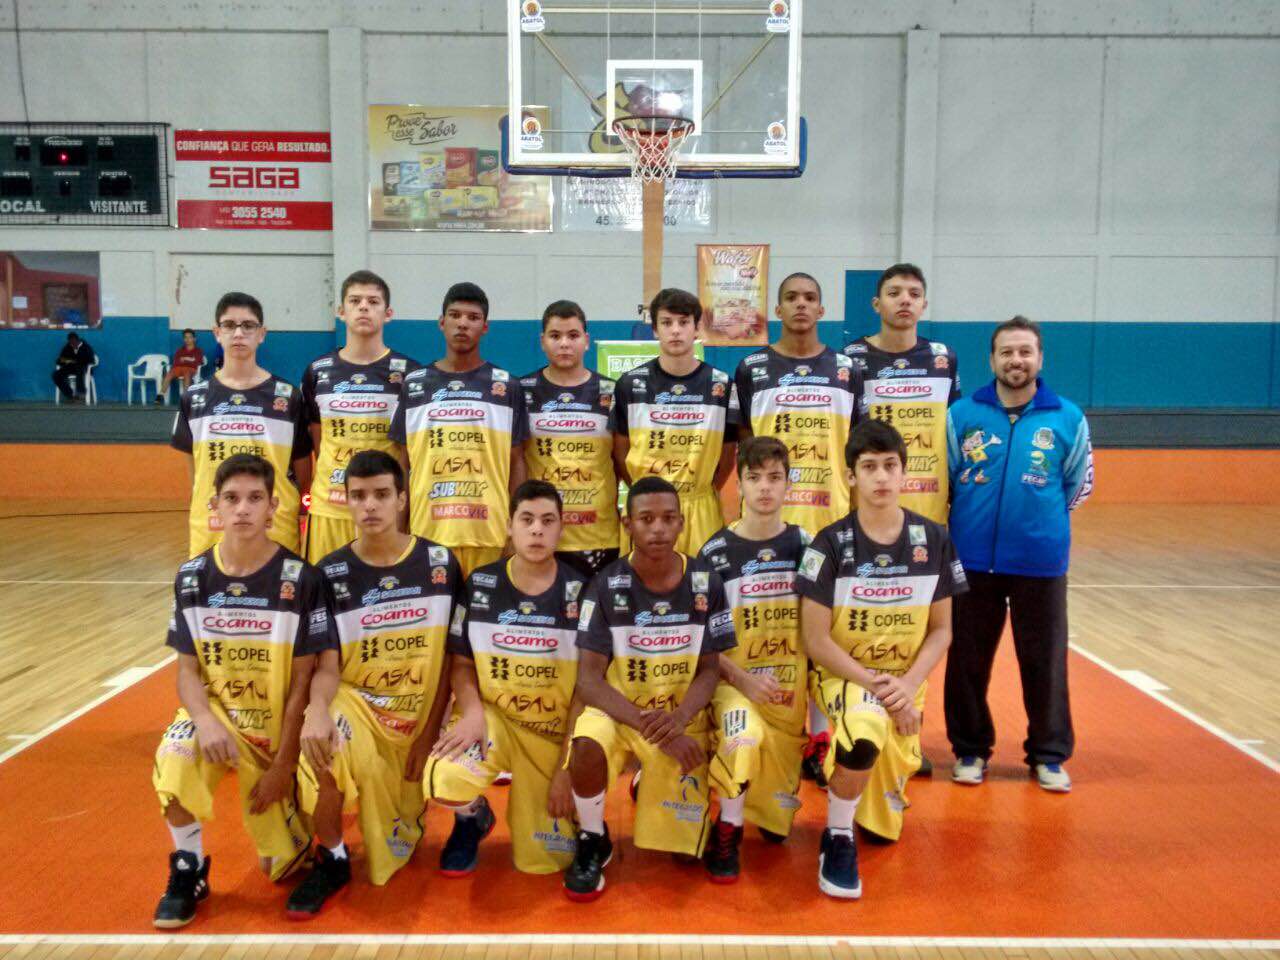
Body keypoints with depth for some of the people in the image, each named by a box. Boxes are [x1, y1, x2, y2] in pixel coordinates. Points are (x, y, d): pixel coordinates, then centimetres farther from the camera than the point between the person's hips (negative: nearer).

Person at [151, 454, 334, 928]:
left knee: (281, 864, -1)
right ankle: (189, 869, -5)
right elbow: (187, 670, -3)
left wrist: (282, 765, -12)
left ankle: (290, 819, 34)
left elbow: (301, 684, -12)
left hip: (275, 727, -2)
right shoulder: (191, 578, -5)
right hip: (215, 713, 2)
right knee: (173, 759, -33)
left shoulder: (300, 580, -15)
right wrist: (205, 720, -24)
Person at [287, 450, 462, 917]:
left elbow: (449, 661, -1)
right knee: (323, 749, -36)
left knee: (395, 852, 2)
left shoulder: (439, 563, -6)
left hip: (420, 716, 1)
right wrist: (318, 709, -33)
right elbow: (327, 667, -10)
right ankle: (332, 859, -9)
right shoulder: (331, 573, -6)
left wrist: (428, 734, -8)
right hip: (355, 702, 0)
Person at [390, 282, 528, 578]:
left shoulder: (506, 387, 5)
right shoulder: (414, 385, 8)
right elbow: (401, 464, 10)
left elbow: (516, 462, 6)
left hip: (489, 530, -1)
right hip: (427, 530, 1)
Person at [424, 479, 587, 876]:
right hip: (494, 717, 1)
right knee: (445, 780, -31)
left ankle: (567, 805, 32)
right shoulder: (480, 584, -5)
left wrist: (567, 767, -10)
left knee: (544, 860, -2)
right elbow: (461, 661, 2)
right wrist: (472, 712, -18)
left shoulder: (580, 593, -9)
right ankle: (473, 817, 6)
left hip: (557, 732, 0)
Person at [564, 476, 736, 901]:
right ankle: (593, 841, -5)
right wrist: (650, 725, -27)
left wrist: (680, 719, -23)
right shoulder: (607, 585, -12)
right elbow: (589, 679, -14)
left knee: (677, 838, -4)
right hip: (618, 709, -2)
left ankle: (652, 783, 31)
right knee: (587, 747, -36)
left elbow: (709, 668, -2)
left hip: (682, 717, 2)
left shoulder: (706, 583, -6)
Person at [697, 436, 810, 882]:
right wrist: (743, 680, -17)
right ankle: (725, 838, -15)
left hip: (792, 689, 3)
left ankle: (756, 811, 40)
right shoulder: (715, 552, -5)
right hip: (734, 683, -3)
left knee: (776, 821, 4)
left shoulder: (805, 545, 1)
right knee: (747, 735, -37)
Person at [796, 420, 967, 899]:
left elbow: (941, 630, 1)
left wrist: (907, 685, -14)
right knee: (865, 733, -38)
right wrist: (874, 684, -20)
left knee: (886, 825, 7)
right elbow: (816, 639, -13)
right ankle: (838, 839, -12)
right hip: (843, 674, -3)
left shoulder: (933, 540, -6)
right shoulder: (831, 544, -15)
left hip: (905, 682, 3)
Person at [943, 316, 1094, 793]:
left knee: (1045, 662, 9)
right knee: (968, 661, 10)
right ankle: (970, 749, 26)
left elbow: (1079, 485, 11)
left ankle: (1049, 754, 26)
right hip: (972, 562, 1)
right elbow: (942, 478, 8)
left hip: (1040, 562, 0)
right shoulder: (962, 414, -2)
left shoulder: (1068, 419, -1)